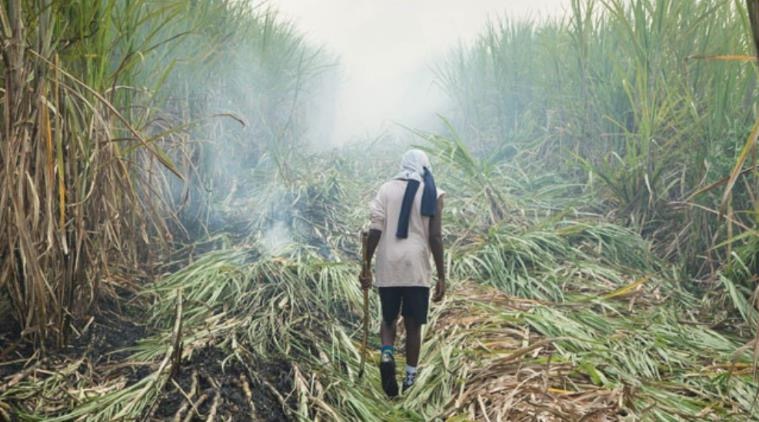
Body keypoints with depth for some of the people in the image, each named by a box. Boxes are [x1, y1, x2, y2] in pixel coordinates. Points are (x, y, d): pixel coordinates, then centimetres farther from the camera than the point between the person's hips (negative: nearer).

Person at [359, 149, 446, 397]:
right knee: (413, 324, 12)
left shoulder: (387, 189, 3)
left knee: (388, 319, 17)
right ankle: (410, 376, 16)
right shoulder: (433, 194, 0)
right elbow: (435, 238, -6)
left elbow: (375, 230, -4)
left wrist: (366, 267, 1)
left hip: (388, 267, 1)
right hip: (416, 268, -1)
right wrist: (441, 277, -1)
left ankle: (387, 356, -8)